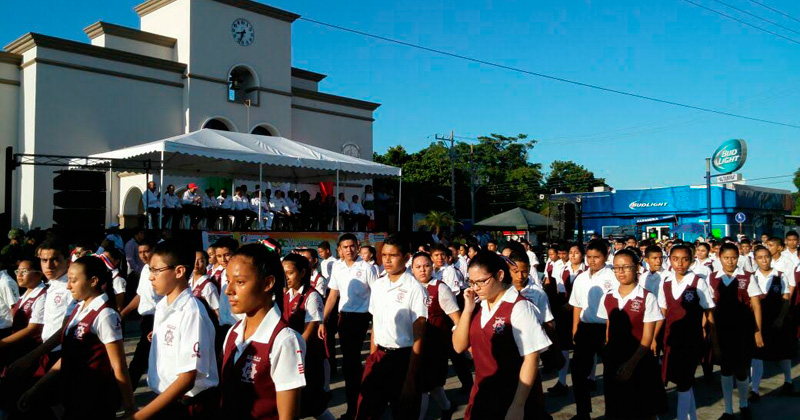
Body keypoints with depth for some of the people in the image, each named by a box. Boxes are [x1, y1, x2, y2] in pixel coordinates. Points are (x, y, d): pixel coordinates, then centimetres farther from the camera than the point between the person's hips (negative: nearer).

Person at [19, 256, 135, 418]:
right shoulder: (78, 309, 5)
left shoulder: (104, 315, -20)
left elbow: (119, 368, -18)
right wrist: (38, 387, 12)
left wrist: (129, 408, -15)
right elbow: (68, 357, 11)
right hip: (73, 395, 8)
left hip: (96, 401, -8)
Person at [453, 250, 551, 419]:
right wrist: (467, 310, -10)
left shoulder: (519, 307, -15)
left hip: (511, 400, -6)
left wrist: (518, 406, -17)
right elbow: (459, 346, 3)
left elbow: (531, 358, -17)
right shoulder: (478, 306, 4)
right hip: (481, 395, 6)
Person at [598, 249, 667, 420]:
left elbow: (647, 338, -12)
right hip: (613, 361, 4)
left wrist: (631, 364, -18)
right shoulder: (608, 297, 4)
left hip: (640, 363, -4)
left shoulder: (647, 298, -11)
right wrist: (606, 356, 1)